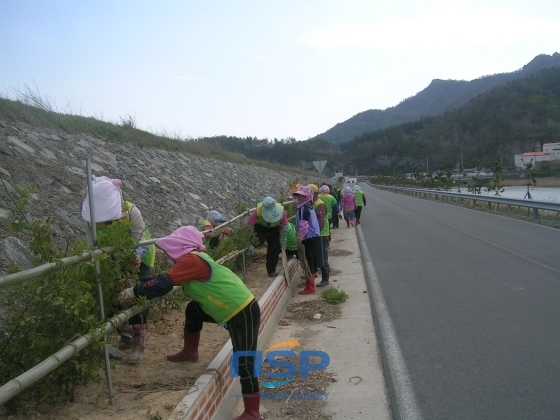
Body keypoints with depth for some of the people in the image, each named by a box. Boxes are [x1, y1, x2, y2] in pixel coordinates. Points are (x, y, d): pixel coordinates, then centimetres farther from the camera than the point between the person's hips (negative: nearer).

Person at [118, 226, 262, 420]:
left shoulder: (191, 260, -18)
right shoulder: (195, 258, 11)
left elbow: (163, 283, -24)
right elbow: (170, 283, 14)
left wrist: (134, 291, -14)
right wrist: (142, 291, 7)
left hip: (243, 313, -10)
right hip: (233, 310, 10)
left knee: (244, 362, -7)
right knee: (193, 310, 20)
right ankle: (190, 352, 38)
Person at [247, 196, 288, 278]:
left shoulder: (281, 211, -32)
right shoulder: (258, 210, -38)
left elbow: (284, 226, -13)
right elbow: (249, 226, -29)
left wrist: (282, 241, -7)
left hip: (274, 228, 1)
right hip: (260, 227, -1)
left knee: (275, 249, -5)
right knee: (259, 240, -28)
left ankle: (271, 271, 9)